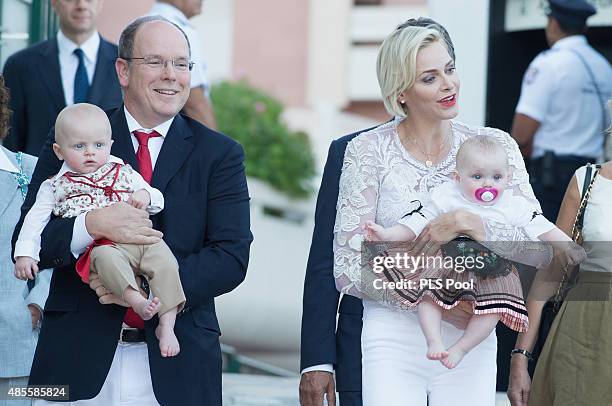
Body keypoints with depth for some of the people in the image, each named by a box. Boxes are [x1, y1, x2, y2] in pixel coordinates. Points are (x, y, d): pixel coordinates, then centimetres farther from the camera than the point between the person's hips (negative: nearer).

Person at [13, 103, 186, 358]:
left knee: (163, 256, -25)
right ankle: (136, 300, -53)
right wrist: (25, 254, -2)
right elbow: (35, 221, 11)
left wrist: (145, 196, -2)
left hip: (139, 238, 3)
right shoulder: (56, 187, 13)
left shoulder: (124, 173, 19)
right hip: (100, 246, -3)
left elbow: (157, 201, 22)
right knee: (107, 258, -37)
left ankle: (167, 324, -25)